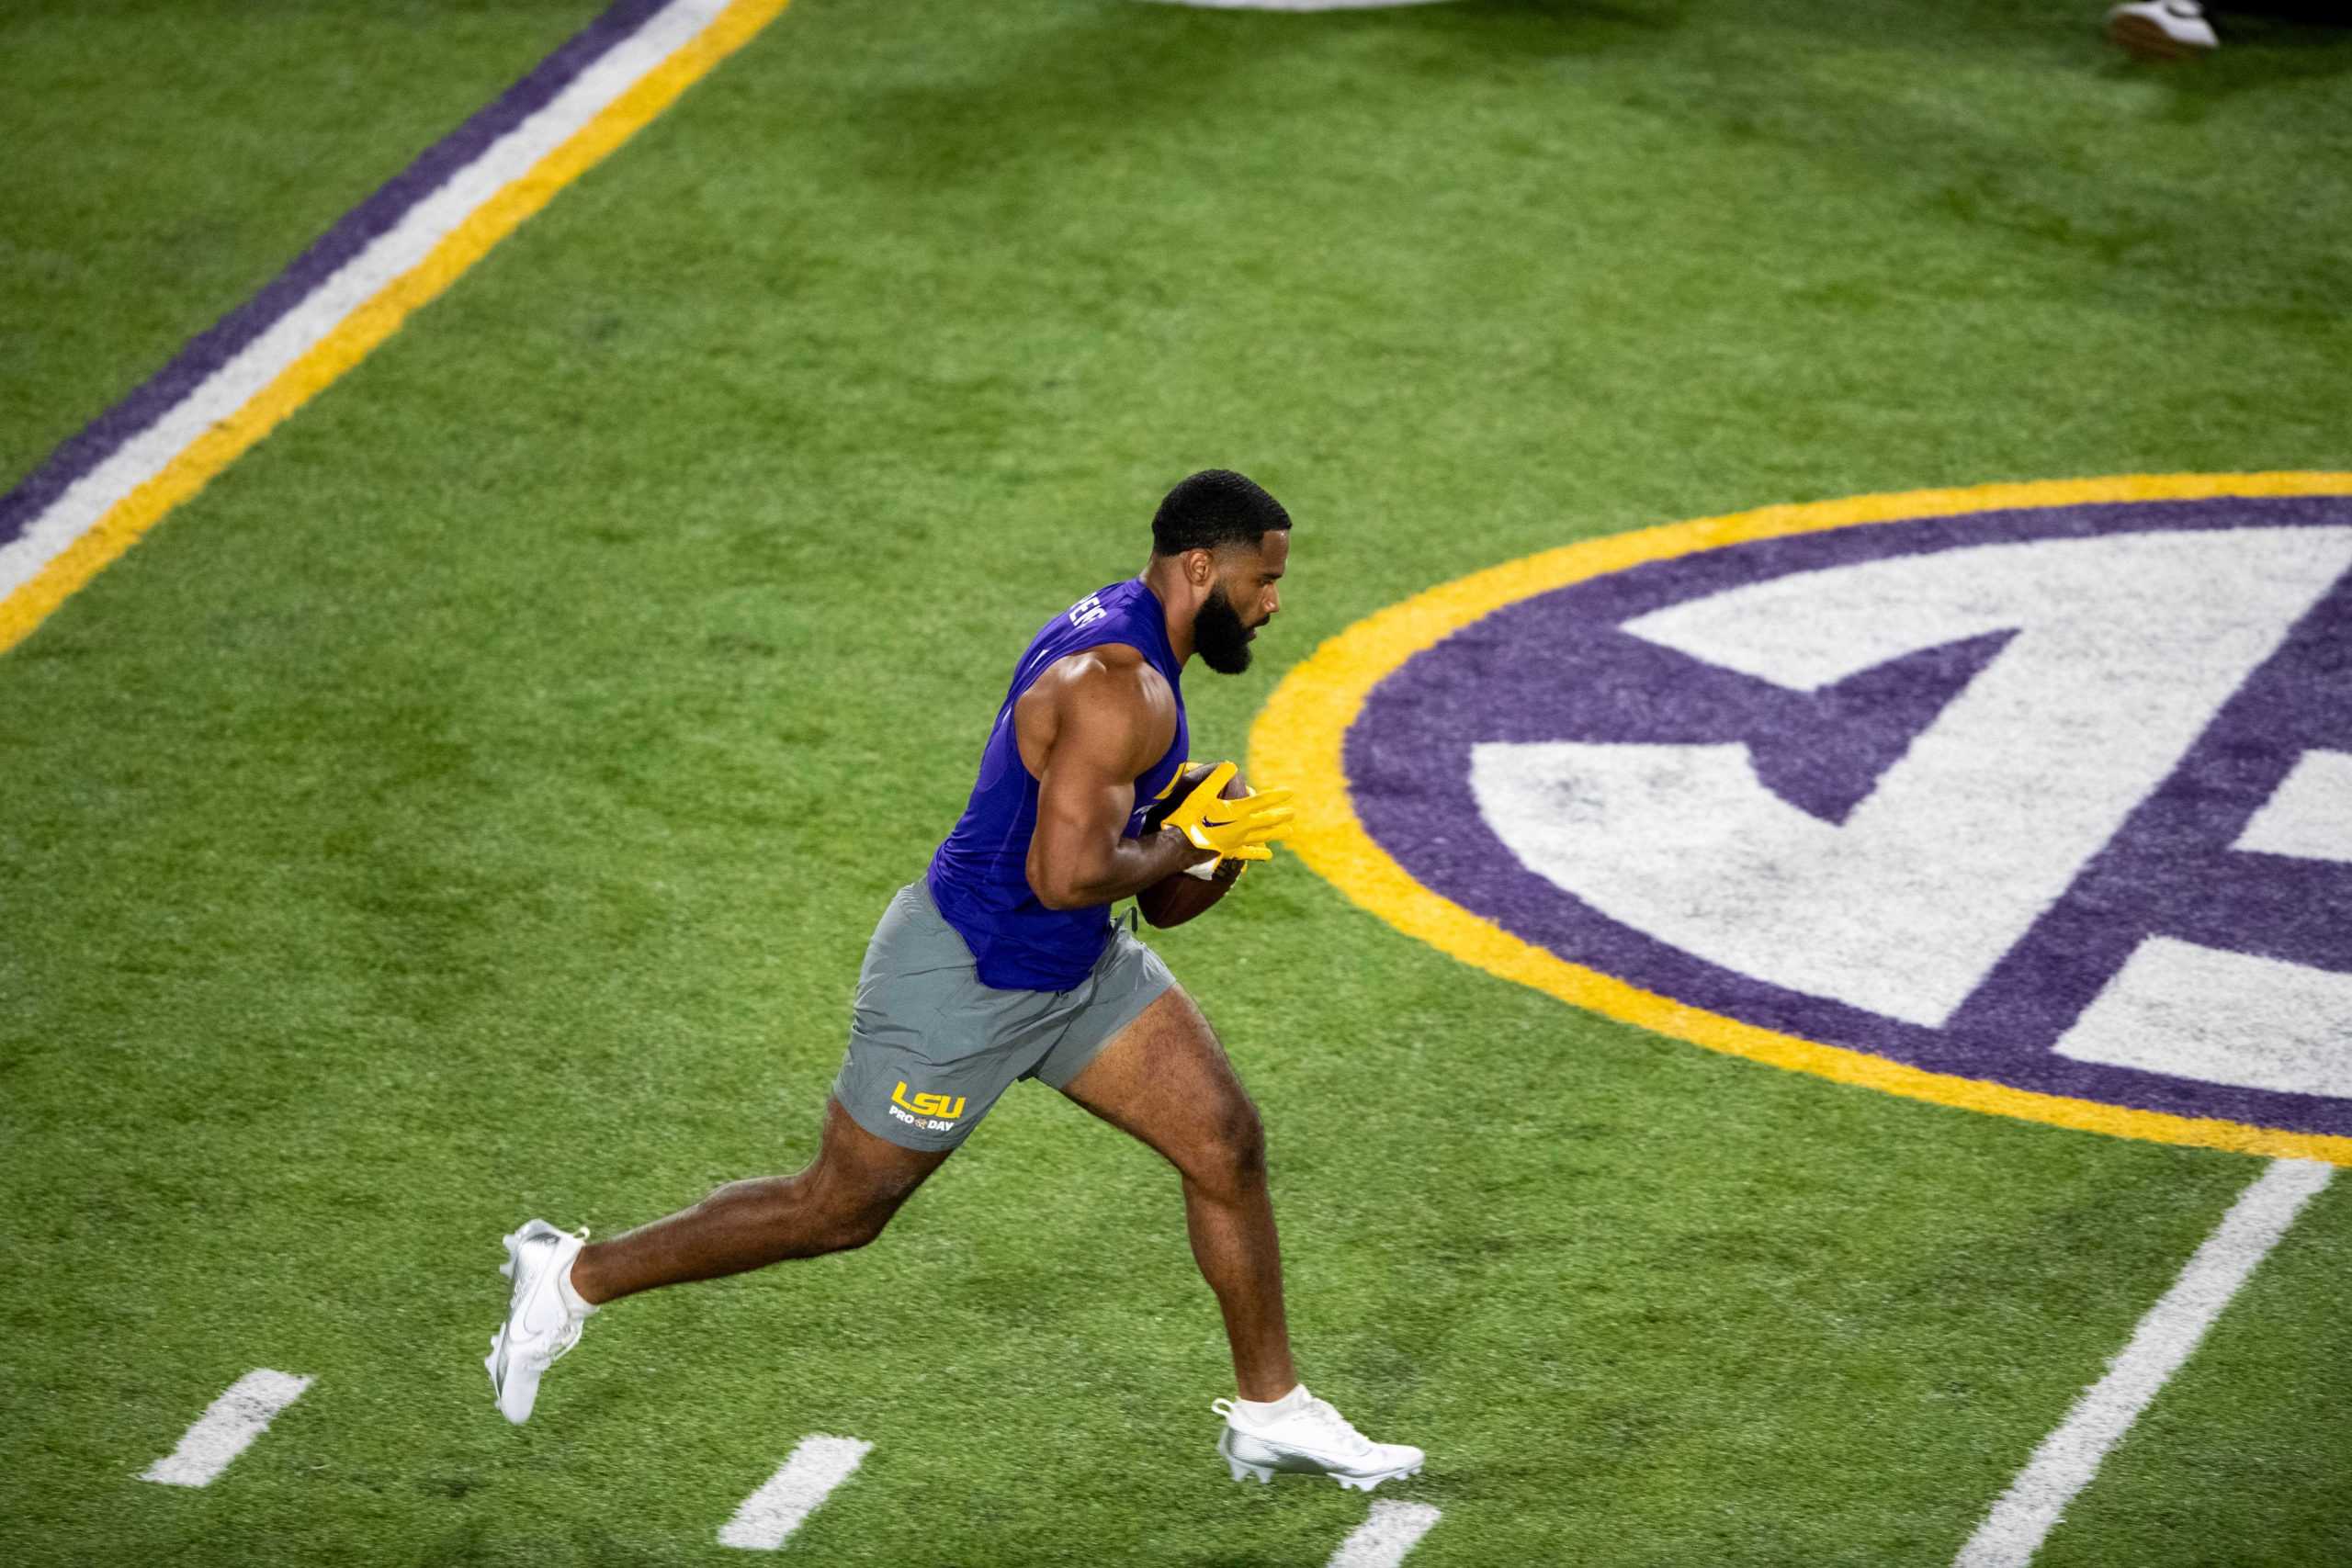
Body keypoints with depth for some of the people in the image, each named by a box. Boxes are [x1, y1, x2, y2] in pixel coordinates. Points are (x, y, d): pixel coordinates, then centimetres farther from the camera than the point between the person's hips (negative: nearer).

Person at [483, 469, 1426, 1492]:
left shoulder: (1125, 631, 5)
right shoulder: (1121, 686, -27)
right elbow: (1066, 875, -33)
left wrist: (1187, 798, 2)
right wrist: (1185, 847, -16)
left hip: (1075, 968, 10)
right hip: (966, 981, -10)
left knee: (1226, 1144, 4)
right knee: (839, 1210, 4)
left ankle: (1269, 1416, 15)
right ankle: (574, 1278, 19)